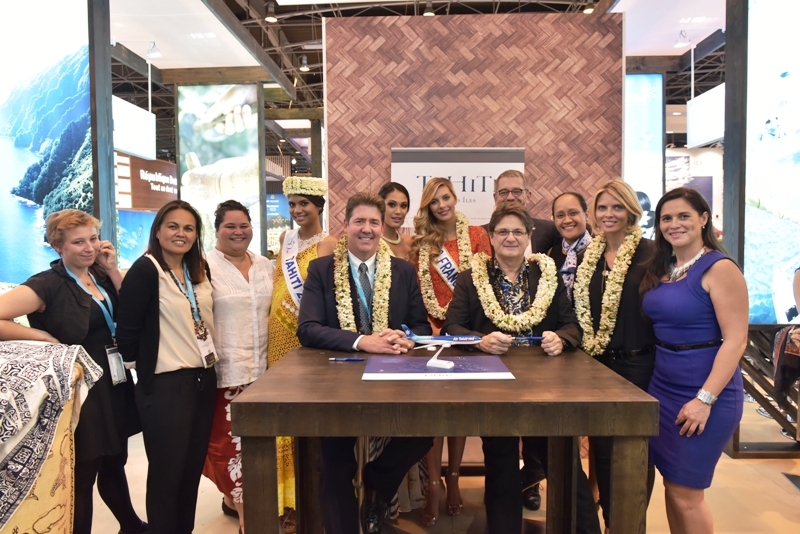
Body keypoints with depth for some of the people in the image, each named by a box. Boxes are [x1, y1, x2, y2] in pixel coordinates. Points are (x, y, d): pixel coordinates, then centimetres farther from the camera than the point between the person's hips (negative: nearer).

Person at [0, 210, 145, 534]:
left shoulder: (100, 276, 5)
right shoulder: (48, 284, -15)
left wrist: (112, 269, -6)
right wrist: (43, 337, -19)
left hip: (115, 387, 7)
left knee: (114, 464, 24)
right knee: (81, 477, 5)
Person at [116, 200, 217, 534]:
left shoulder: (201, 270, 8)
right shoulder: (145, 270, -13)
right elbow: (127, 331, -13)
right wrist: (141, 368, -3)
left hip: (204, 380, 7)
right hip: (165, 386, -7)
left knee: (193, 468, 16)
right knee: (166, 473, 7)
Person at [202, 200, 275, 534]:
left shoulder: (266, 266, 10)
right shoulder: (205, 266, -8)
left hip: (261, 366, 6)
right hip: (226, 368, -6)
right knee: (232, 438, -1)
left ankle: (232, 496, 34)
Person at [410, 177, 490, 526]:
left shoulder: (476, 235, 3)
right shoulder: (421, 242, 7)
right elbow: (416, 291, 3)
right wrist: (430, 327, -8)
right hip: (432, 333, 1)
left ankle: (452, 478, 23)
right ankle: (434, 483, 7)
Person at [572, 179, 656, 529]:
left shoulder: (648, 254, -8)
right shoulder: (588, 255, 8)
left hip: (637, 366, -5)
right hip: (596, 364, 5)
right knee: (601, 447, 14)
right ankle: (610, 521, 32)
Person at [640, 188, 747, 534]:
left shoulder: (719, 268, -13)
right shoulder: (661, 268, 8)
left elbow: (736, 340, -18)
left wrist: (705, 399, -21)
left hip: (705, 392, -6)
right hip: (663, 387, 7)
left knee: (685, 493, 3)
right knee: (672, 485, 15)